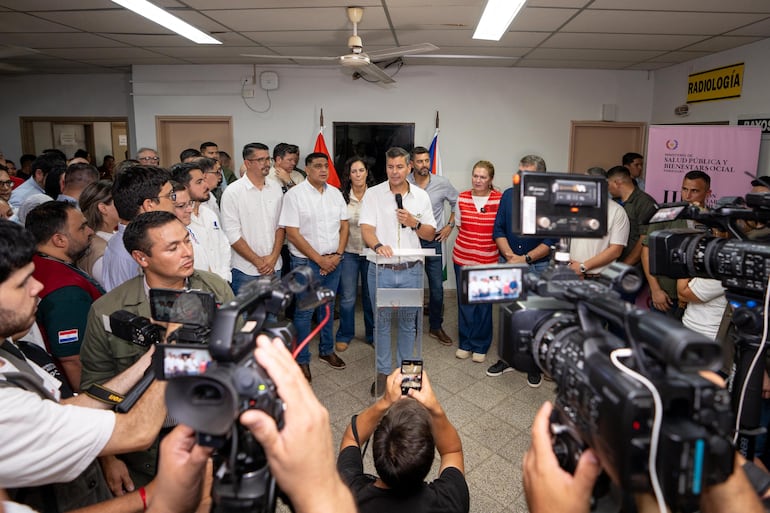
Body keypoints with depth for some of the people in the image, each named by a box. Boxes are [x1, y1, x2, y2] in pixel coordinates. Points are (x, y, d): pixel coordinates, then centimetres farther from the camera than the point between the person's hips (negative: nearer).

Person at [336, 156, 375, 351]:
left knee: (371, 295, 11)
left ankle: (372, 334, 28)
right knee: (347, 297, 6)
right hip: (349, 251, 0)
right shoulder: (342, 197, -2)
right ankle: (345, 335, 24)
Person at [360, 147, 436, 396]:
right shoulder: (373, 194, -2)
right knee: (381, 322, 9)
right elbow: (366, 229, -12)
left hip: (411, 270, 2)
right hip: (381, 270, -2)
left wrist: (414, 223, -11)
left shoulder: (421, 196, 5)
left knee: (408, 322, 13)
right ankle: (383, 372, 24)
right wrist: (377, 245, -33)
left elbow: (430, 234, 9)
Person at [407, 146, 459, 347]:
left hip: (433, 241, 1)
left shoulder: (442, 183, -3)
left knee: (437, 287, 4)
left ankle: (436, 327, 21)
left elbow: (456, 202, 12)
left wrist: (450, 225, 6)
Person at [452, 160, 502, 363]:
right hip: (463, 258, 2)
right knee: (464, 302, 10)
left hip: (488, 260, -2)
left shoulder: (500, 199, -6)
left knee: (484, 304, 6)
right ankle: (465, 344, 26)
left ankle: (480, 346, 23)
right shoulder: (462, 198, 3)